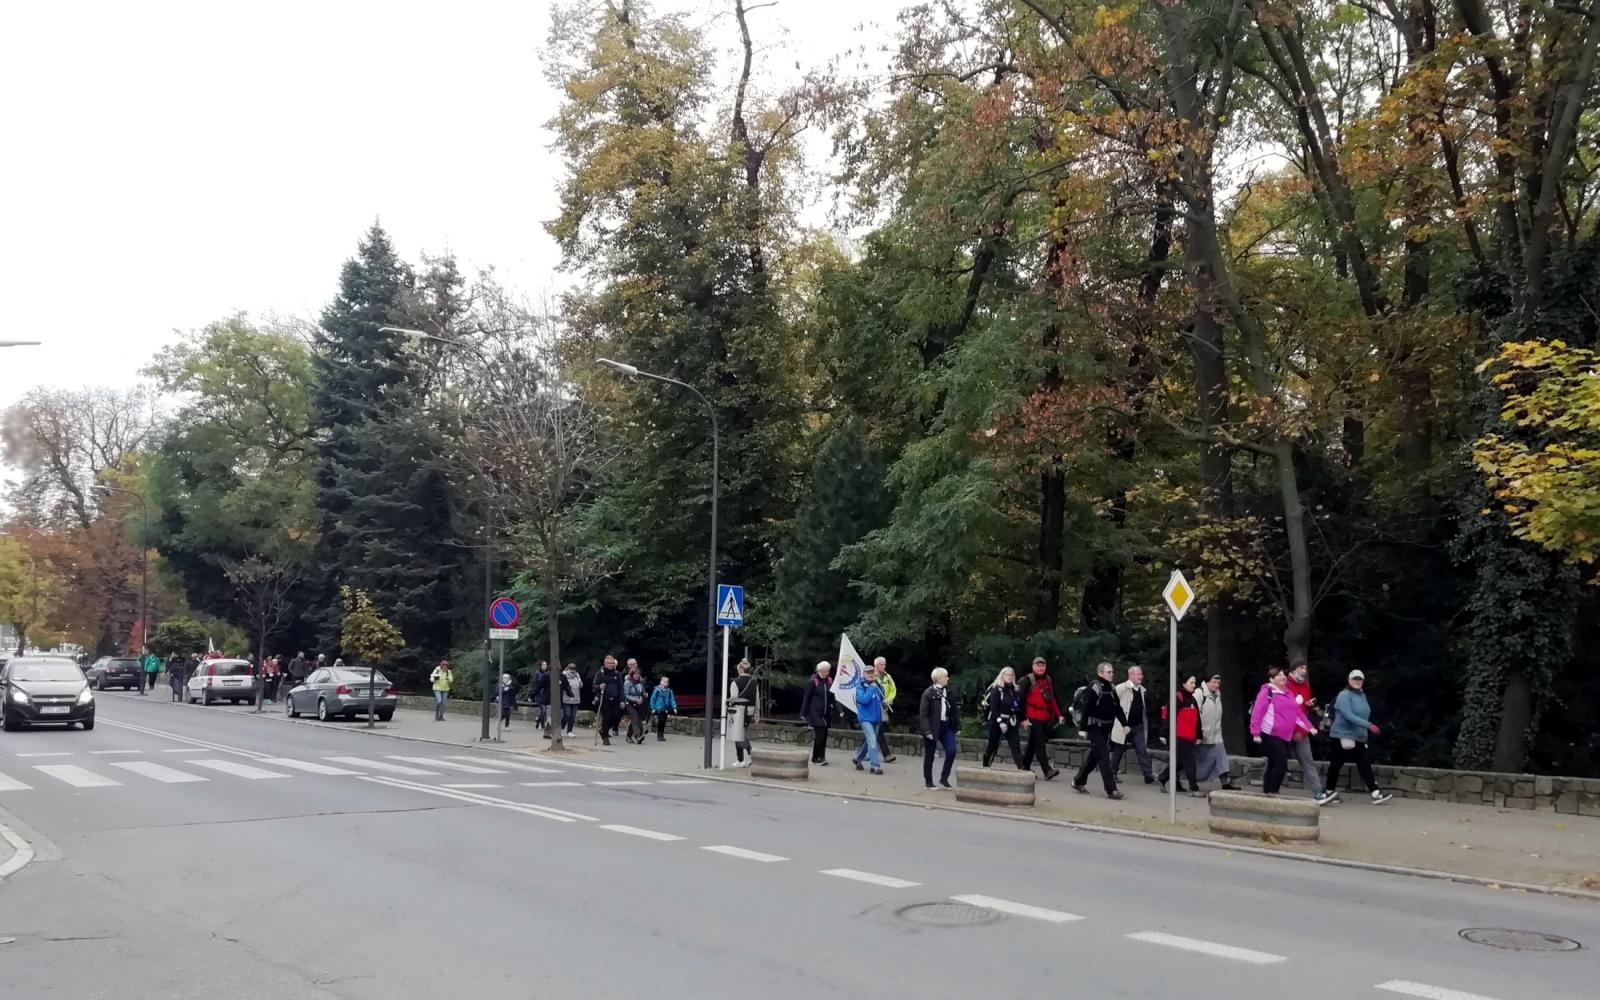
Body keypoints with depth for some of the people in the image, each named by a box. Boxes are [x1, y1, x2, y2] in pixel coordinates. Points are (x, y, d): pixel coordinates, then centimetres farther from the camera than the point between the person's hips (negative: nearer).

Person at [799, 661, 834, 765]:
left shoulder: (829, 681, 8)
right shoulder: (813, 681, -7)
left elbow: (832, 697, 13)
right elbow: (806, 698, -5)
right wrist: (803, 713, -5)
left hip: (826, 714, 6)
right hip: (815, 713, -6)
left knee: (823, 736, 7)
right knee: (820, 735, -12)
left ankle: (818, 757, 16)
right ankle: (817, 757, -5)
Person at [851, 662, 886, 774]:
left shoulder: (877, 685, 6)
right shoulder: (860, 687, -9)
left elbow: (881, 697, 24)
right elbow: (864, 699, -24)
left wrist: (883, 702, 5)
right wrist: (872, 689, -20)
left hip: (876, 718, 6)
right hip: (866, 718, -6)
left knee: (868, 741, 16)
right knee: (872, 741, -16)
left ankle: (857, 758, 36)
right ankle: (875, 766, -14)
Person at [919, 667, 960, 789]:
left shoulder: (947, 692, 8)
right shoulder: (928, 693, -11)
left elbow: (953, 709, 11)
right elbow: (923, 714, -13)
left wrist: (957, 724, 6)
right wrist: (927, 731, -19)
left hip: (946, 726, 5)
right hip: (933, 727, -5)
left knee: (951, 751, -7)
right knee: (929, 756, 5)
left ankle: (944, 778, 9)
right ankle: (928, 782, 17)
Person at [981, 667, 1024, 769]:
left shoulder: (1014, 690, 10)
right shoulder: (996, 689, -9)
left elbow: (1017, 705, 17)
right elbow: (993, 708, -15)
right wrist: (1000, 722, -21)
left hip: (1010, 722, 5)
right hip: (996, 721, -5)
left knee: (1015, 745, -6)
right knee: (993, 745, 5)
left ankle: (1022, 768, -15)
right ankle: (985, 767, 22)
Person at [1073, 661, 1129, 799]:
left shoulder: (1111, 688, 12)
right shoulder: (1094, 687, -14)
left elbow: (1117, 707, 16)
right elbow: (1086, 708, -18)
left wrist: (1125, 724, 9)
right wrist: (1084, 728, -20)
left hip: (1106, 728, 8)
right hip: (1095, 727, -8)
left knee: (1094, 756, 16)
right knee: (1104, 757, -11)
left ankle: (1078, 782, 30)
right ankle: (1111, 789, -12)